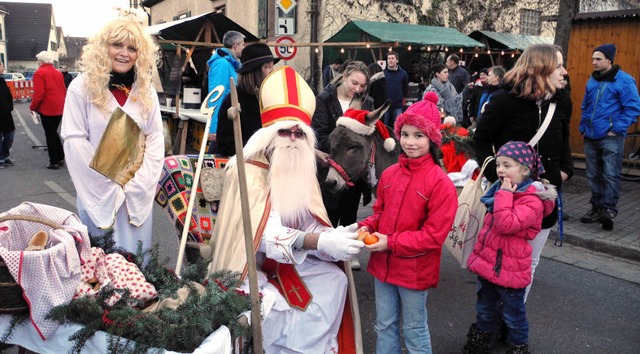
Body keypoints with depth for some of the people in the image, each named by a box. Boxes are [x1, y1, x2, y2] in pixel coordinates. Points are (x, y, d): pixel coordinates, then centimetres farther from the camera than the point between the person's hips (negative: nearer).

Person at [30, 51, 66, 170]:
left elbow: (39, 93, -16)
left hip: (47, 108, -6)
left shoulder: (39, 73, -9)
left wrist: (33, 107, -4)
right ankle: (60, 158, 21)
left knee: (50, 134, 1)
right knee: (54, 132, 19)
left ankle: (54, 161, 5)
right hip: (59, 108, 7)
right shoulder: (58, 73, 11)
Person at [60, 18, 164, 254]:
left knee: (136, 251, 11)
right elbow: (74, 141, -10)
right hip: (98, 190, -2)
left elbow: (156, 139, 2)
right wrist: (111, 180, -13)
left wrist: (138, 183, -9)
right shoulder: (82, 87, -6)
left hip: (138, 192, 3)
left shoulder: (146, 91, 5)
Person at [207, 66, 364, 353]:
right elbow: (265, 234, -32)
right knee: (270, 305, -31)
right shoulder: (246, 171, -21)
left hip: (288, 262, 7)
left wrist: (334, 236, -28)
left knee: (335, 279, -6)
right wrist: (322, 242, -42)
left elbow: (310, 224, -6)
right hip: (247, 265, -7)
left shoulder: (302, 171, 2)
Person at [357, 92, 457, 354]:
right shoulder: (389, 174, 0)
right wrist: (367, 227, -7)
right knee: (384, 325, 21)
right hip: (383, 264, 6)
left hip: (415, 270, -5)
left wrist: (391, 243, -21)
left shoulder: (440, 182, -18)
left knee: (414, 331, 14)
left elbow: (435, 234, -19)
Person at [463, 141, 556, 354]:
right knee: (485, 311, 25)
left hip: (509, 270, -8)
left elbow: (506, 224, -34)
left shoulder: (532, 200, -20)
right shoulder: (500, 190, 6)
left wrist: (504, 194, -28)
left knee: (513, 315, 13)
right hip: (488, 264, 8)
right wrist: (478, 253, 19)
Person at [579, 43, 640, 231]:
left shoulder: (624, 81, -6)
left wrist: (617, 129, -12)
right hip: (591, 138, 6)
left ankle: (609, 210, -2)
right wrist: (583, 127, 13)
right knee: (593, 175, 11)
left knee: (611, 175, -7)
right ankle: (596, 208, 21)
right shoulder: (592, 81, 13)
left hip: (611, 138, -6)